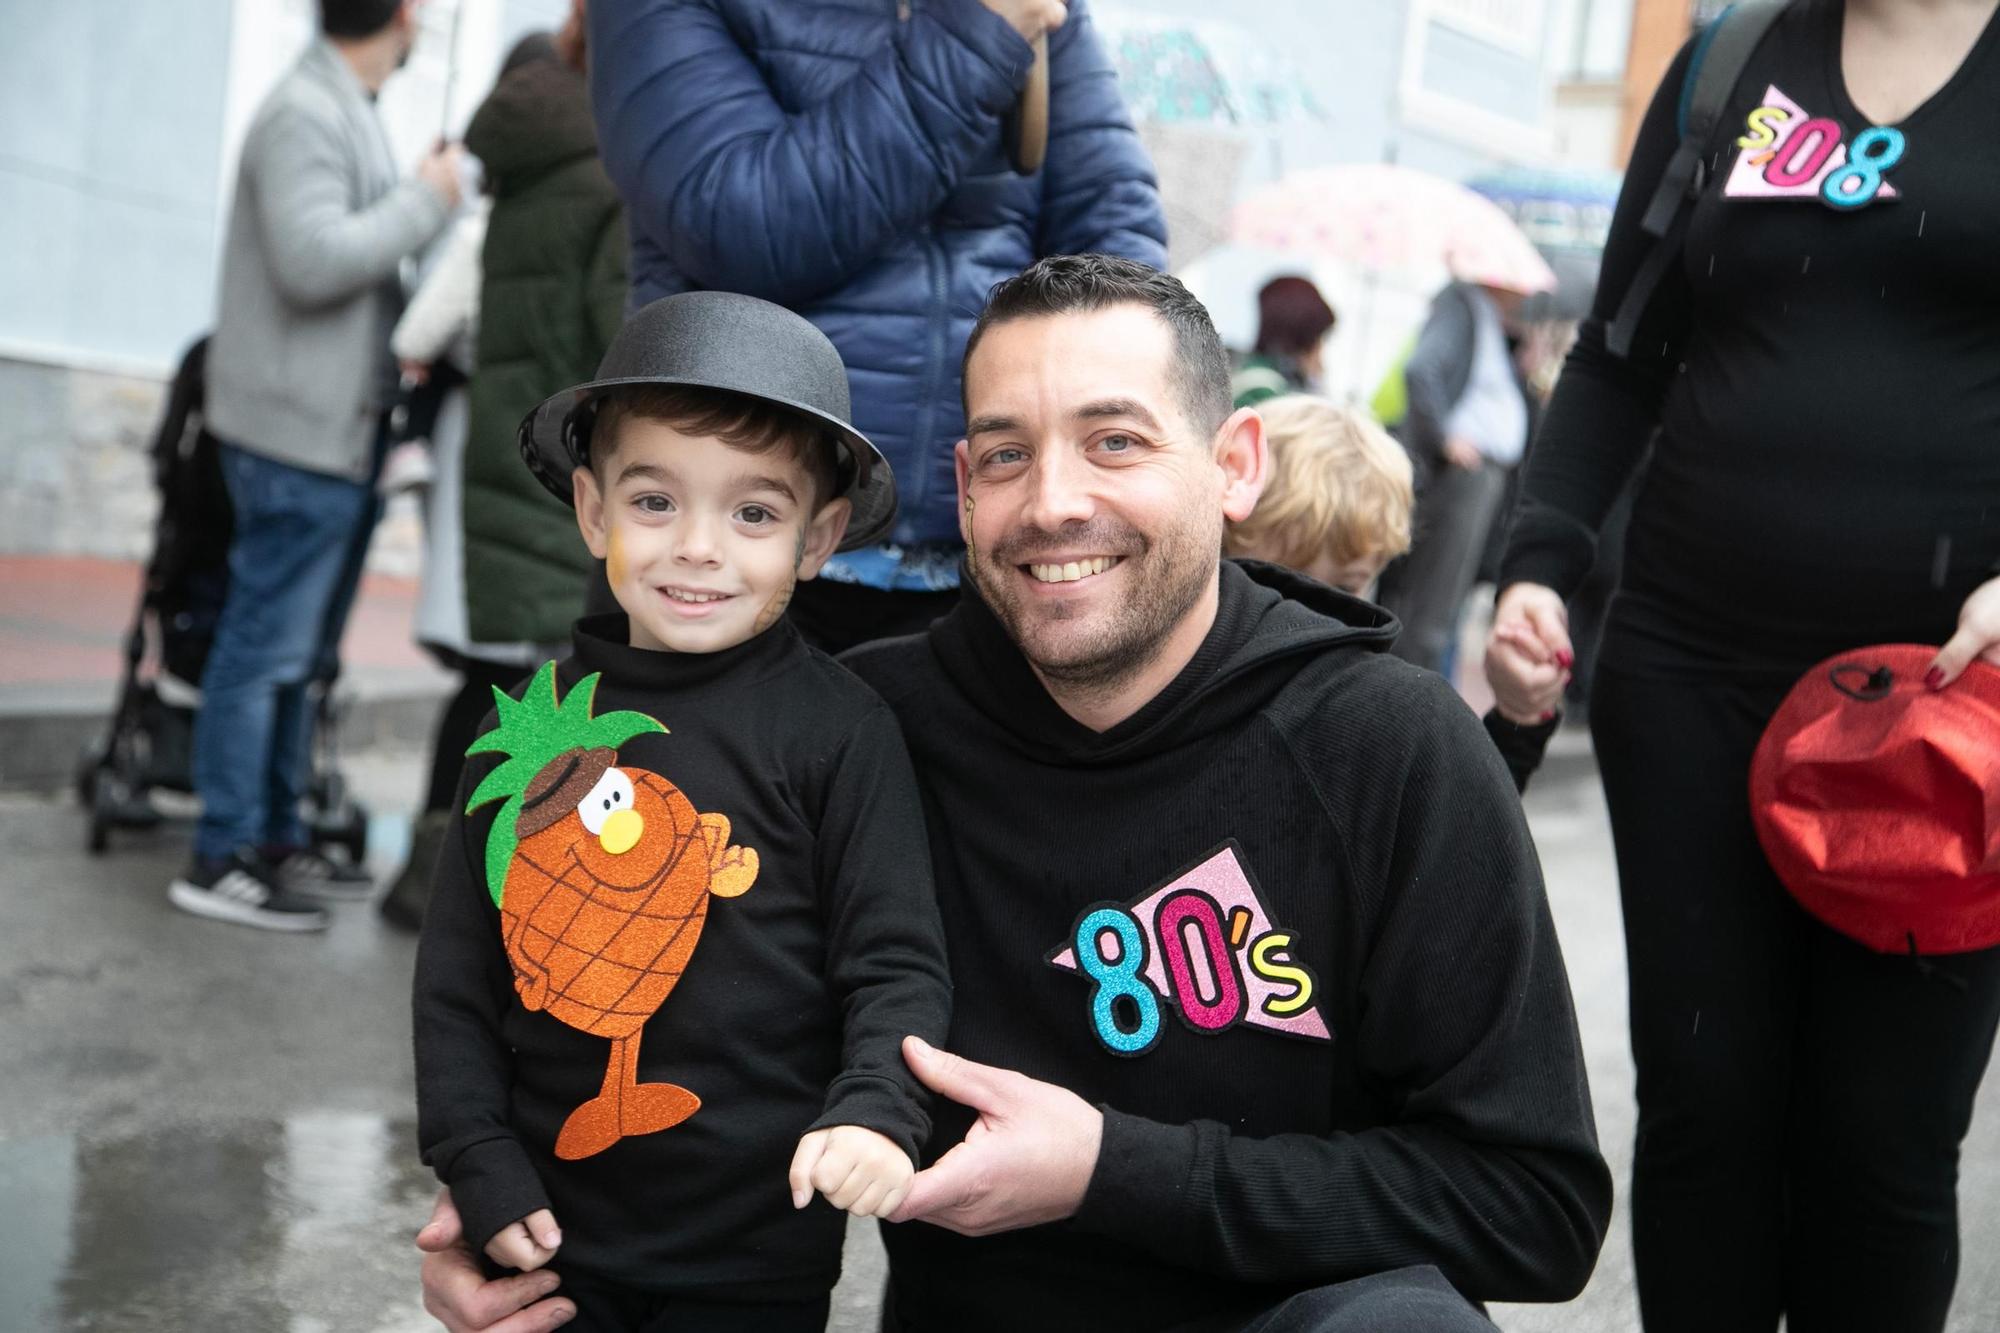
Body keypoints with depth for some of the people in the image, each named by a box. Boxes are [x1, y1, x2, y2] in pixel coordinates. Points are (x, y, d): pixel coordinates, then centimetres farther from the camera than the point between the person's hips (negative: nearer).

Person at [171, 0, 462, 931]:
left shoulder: (347, 112, 17)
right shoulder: (304, 113, -13)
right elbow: (313, 259, -23)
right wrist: (427, 199, -15)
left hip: (335, 433, 10)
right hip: (299, 434, -10)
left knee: (300, 656, 14)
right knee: (264, 649, -5)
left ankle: (276, 841, 22)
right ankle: (220, 860, 1)